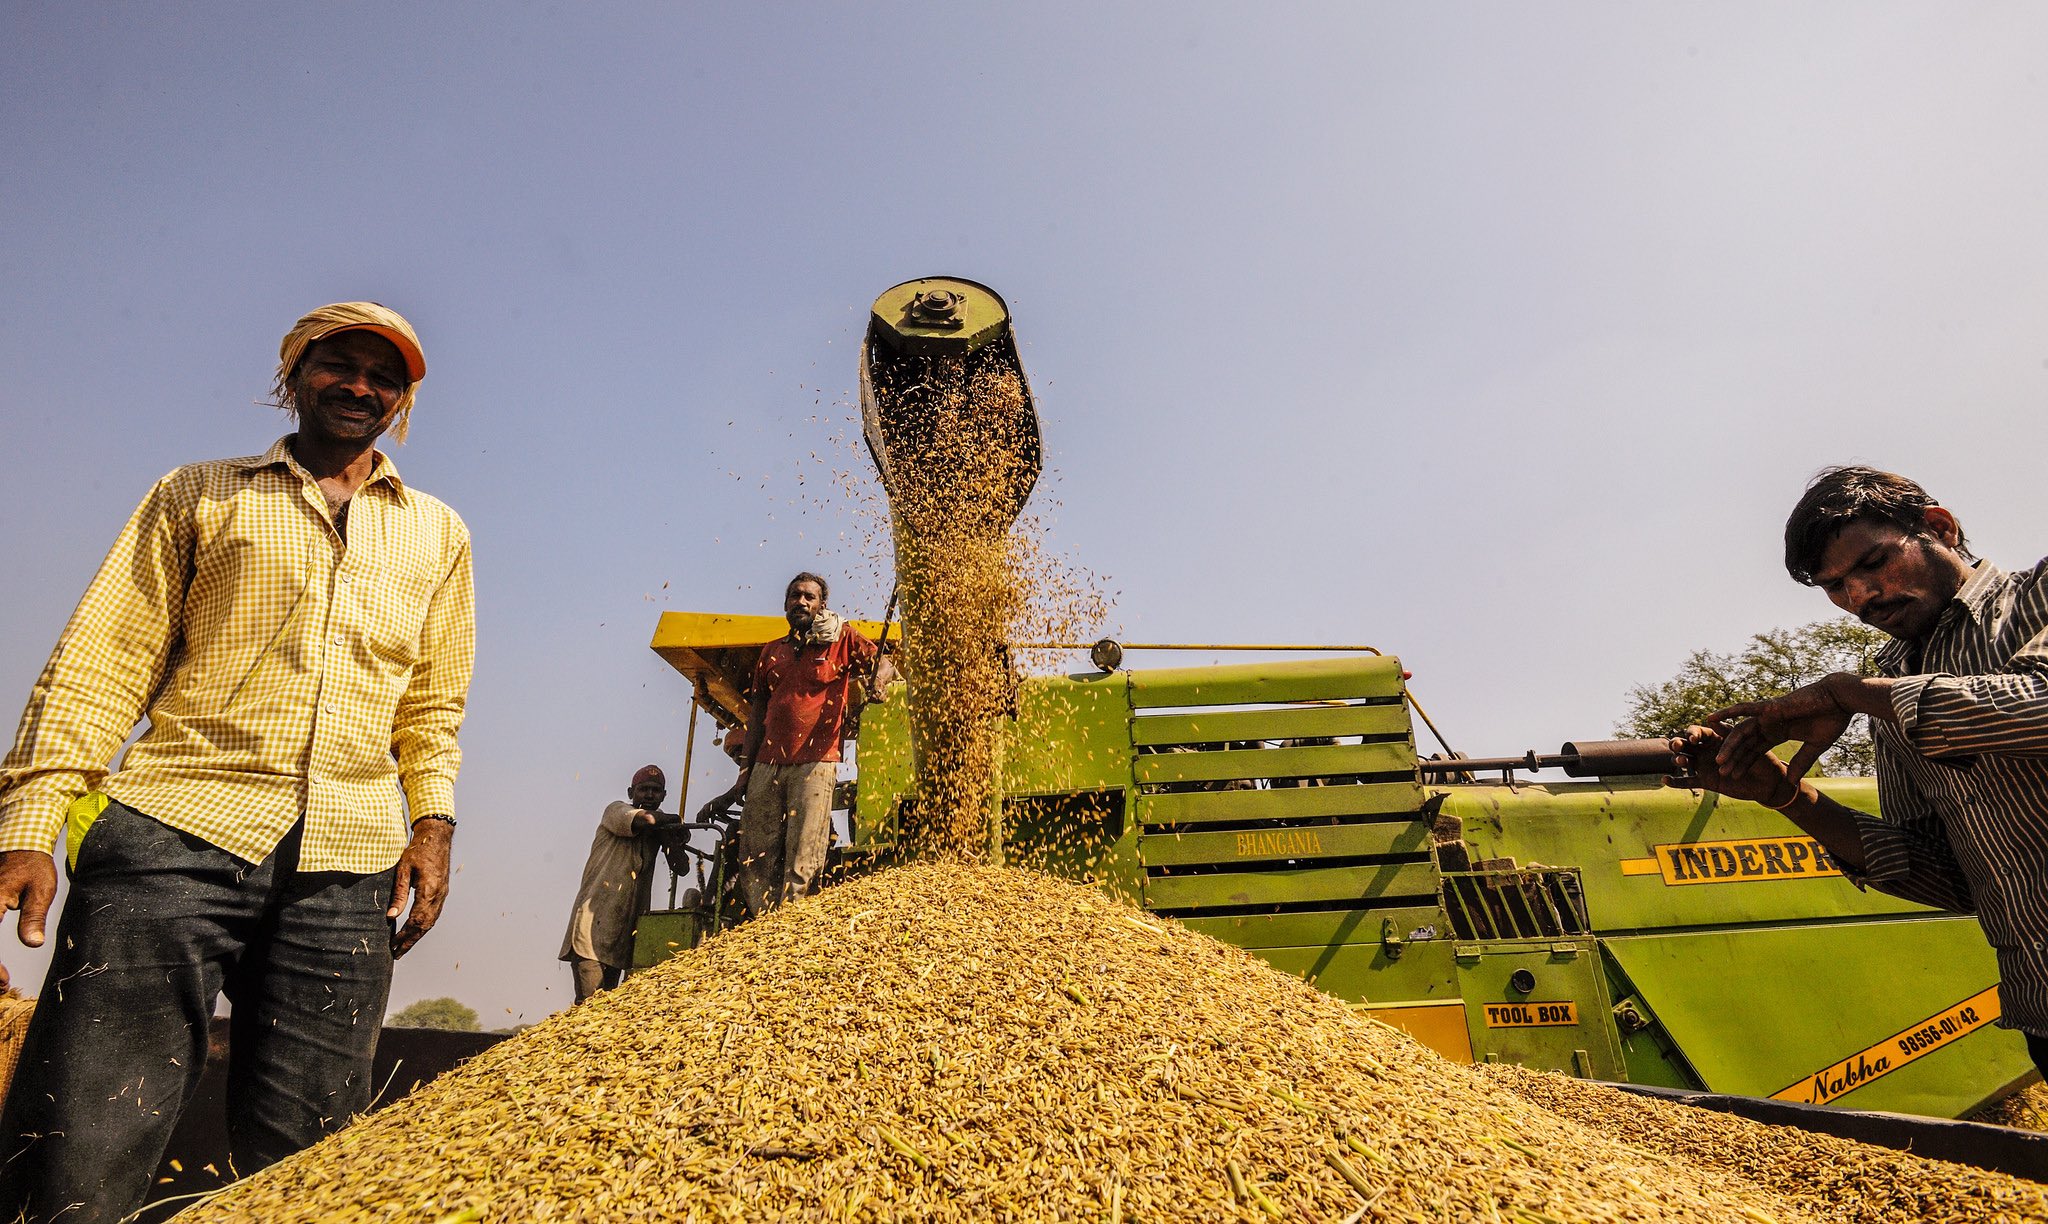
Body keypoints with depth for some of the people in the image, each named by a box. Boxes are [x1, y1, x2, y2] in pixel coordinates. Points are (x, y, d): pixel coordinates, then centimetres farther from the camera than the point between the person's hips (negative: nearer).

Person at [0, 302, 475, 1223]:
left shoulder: (438, 535, 19)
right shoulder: (197, 496, 15)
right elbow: (104, 662, 7)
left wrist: (432, 822, 6)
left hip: (348, 868, 2)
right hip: (177, 833, -1)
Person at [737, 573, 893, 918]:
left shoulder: (842, 639, 8)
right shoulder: (771, 652, 19)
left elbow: (884, 663, 4)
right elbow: (758, 712, 20)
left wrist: (876, 680, -21)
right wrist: (748, 766, 15)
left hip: (814, 763, -4)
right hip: (768, 764, 5)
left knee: (801, 861, -8)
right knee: (755, 857, 3)